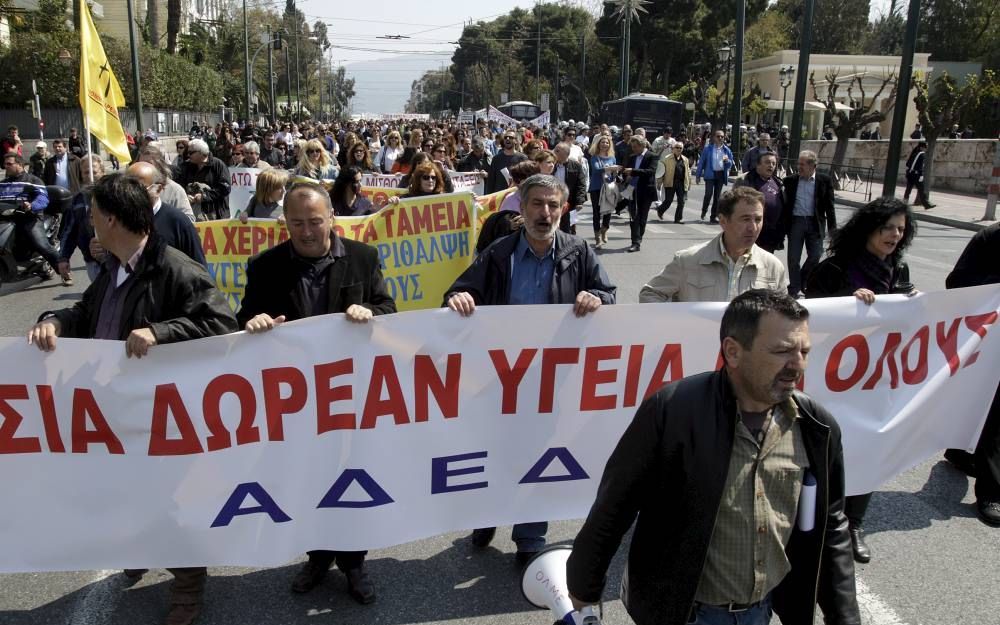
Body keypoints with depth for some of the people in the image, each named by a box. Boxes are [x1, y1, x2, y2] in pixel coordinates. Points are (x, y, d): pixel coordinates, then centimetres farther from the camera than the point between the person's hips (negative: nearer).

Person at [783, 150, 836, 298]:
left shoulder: (825, 180, -1)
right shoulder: (790, 180, 1)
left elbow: (829, 206, 1)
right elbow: (786, 203, 5)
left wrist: (832, 227, -2)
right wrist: (783, 225, 2)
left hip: (815, 223, 0)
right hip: (795, 222, 0)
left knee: (815, 256, 1)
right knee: (793, 258, 3)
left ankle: (798, 284, 22)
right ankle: (794, 290, 15)